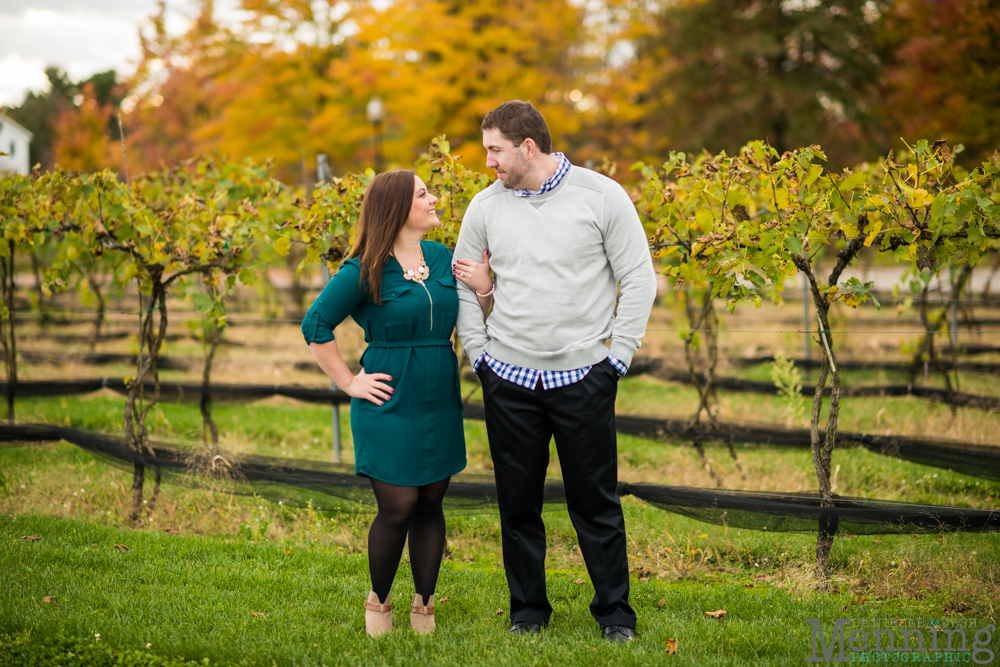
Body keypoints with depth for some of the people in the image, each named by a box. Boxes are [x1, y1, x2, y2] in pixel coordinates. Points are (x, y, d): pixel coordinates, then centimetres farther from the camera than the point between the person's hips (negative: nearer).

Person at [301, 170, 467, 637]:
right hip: (390, 406, -5)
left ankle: (424, 607, 19)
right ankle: (378, 601, 18)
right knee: (398, 507, -5)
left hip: (440, 404, 5)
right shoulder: (364, 272, -9)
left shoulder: (443, 258, 8)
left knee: (431, 504, 8)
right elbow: (315, 326, -6)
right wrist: (348, 382, -6)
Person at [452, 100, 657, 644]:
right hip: (509, 378, 3)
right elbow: (462, 283, 15)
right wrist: (478, 354, 5)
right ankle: (527, 609, 23)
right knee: (517, 502, 8)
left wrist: (617, 357, -5)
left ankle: (614, 612, 17)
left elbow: (639, 280, -1)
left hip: (582, 375, -3)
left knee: (595, 502, 3)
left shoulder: (602, 196, -4)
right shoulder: (486, 206, 5)